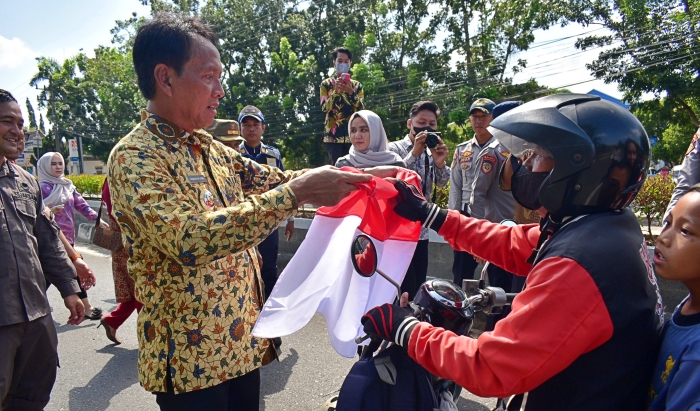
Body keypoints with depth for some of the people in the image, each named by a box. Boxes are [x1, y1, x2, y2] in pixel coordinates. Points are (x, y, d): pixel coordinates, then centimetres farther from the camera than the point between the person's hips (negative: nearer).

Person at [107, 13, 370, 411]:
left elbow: (274, 179, 11)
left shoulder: (212, 150, 6)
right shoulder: (133, 157, -17)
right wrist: (298, 193, -33)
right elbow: (191, 239, -31)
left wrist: (353, 174, -2)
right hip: (191, 357, -7)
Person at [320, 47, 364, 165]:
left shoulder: (357, 85, 13)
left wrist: (351, 92, -15)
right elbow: (324, 108, -4)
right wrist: (336, 91, -18)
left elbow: (361, 109, 0)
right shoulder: (326, 84, 8)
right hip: (333, 135, -2)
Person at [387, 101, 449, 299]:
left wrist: (440, 163, -22)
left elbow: (442, 183, -2)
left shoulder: (432, 152, 10)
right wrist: (414, 153, -27)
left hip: (421, 229, 6)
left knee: (419, 286, 11)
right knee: (406, 289, -5)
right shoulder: (394, 148, -5)